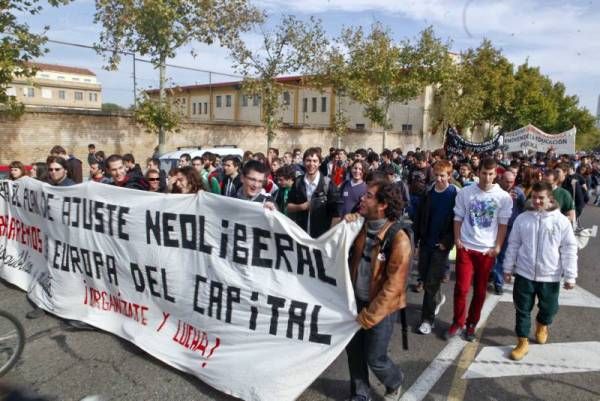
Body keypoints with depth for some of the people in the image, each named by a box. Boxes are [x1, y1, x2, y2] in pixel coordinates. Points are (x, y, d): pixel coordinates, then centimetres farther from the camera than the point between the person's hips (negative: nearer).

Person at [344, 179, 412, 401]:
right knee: (353, 350, 14)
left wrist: (368, 316, -21)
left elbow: (393, 285, -22)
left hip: (382, 306, -6)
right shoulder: (362, 225, -2)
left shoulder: (398, 238, -22)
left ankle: (395, 383, 40)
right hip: (356, 300, 6)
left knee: (375, 358, 7)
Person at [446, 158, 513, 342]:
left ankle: (471, 324, 26)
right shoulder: (465, 192, -1)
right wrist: (457, 240, -5)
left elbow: (503, 224, 1)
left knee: (480, 290, 10)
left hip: (487, 249, 1)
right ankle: (458, 322, 18)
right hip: (466, 247, 0)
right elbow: (458, 218, 3)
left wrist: (497, 247, -4)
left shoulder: (503, 197, -1)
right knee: (461, 288, -2)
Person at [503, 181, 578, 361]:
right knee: (522, 310, 7)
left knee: (549, 308, 16)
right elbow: (513, 245, 4)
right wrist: (508, 268, 5)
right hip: (524, 273, 1)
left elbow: (569, 249, -5)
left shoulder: (561, 221, -8)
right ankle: (522, 342, 22)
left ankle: (542, 324, 49)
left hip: (550, 276, 0)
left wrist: (570, 276, -5)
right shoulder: (522, 218, -3)